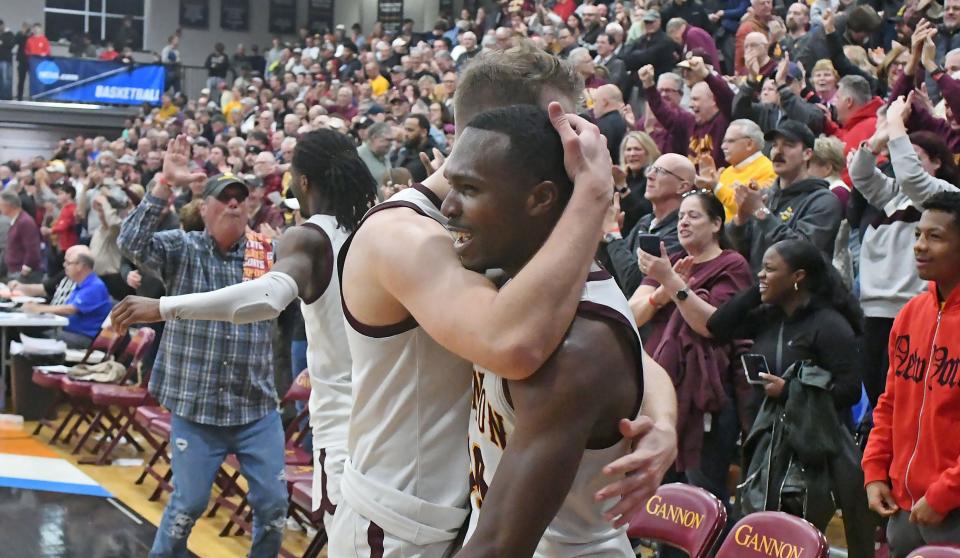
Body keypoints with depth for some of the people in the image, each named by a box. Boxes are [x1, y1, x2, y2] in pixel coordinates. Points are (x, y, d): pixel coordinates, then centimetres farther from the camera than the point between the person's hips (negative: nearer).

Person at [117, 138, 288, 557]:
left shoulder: (267, 253, 5)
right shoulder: (181, 250, -1)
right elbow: (132, 243, -17)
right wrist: (165, 185, -26)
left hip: (257, 407, 2)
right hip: (195, 406, -2)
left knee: (273, 502, 7)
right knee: (189, 502, 6)